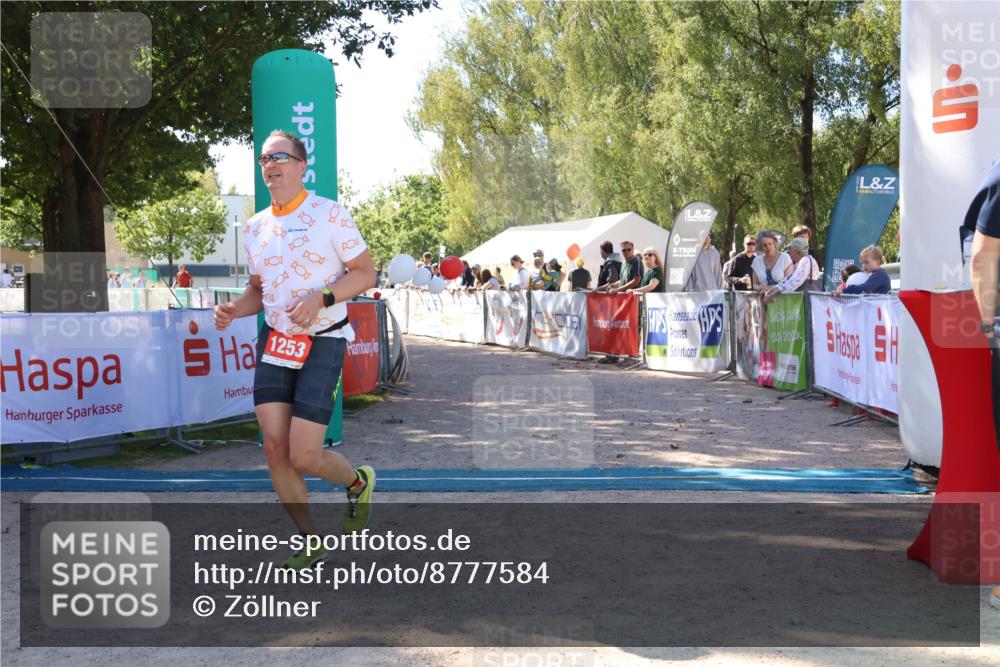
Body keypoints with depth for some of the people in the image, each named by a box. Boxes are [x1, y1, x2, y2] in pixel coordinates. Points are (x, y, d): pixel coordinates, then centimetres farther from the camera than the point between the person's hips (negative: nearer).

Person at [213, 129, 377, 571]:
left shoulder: (330, 214, -6)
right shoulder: (255, 228, 10)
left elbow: (366, 273, -5)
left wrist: (322, 298, -20)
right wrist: (233, 310, 0)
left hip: (322, 344, -5)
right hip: (273, 343, 5)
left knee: (303, 456, -11)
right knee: (275, 447, -3)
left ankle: (358, 483, 24)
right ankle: (310, 541, 15)